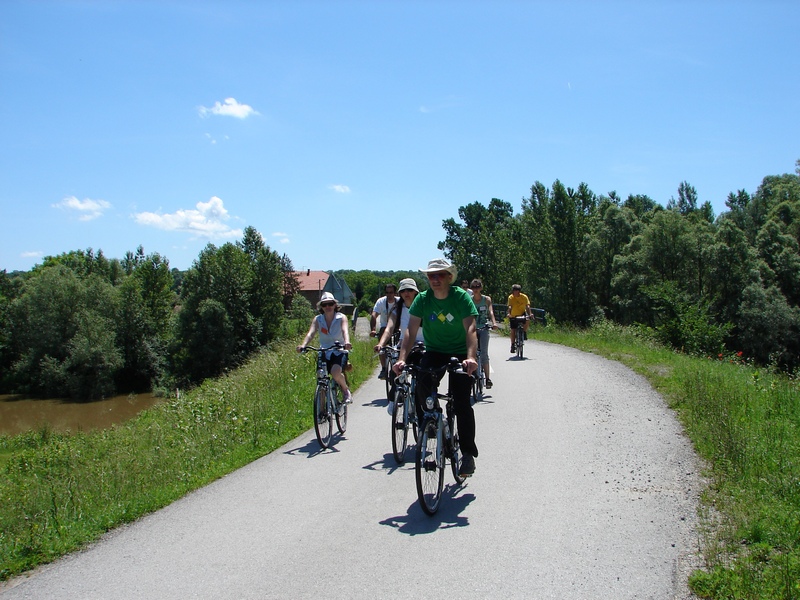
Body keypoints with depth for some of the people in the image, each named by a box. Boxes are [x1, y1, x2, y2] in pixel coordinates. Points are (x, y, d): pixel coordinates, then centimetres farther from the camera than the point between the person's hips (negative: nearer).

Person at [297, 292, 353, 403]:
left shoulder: (341, 318, -3)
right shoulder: (317, 319, 1)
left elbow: (345, 330, -23)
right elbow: (310, 333, -15)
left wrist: (347, 342, -46)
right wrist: (303, 345, -36)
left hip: (339, 352, -3)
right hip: (324, 353, 3)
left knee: (335, 372, -31)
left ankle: (346, 390, -1)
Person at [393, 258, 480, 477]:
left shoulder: (462, 297, -15)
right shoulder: (422, 299, -8)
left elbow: (470, 329, -25)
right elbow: (411, 331, -15)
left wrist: (470, 357, -42)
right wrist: (402, 358, -29)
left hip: (460, 353, -2)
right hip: (434, 352, 2)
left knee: (461, 402, -11)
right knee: (422, 383, -27)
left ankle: (468, 453, 3)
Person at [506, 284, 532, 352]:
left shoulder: (524, 297, -15)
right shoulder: (510, 298, -15)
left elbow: (527, 306, -24)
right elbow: (510, 307, -26)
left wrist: (529, 314, -40)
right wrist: (509, 314, -45)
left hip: (522, 314, 0)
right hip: (513, 316, 1)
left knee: (526, 320, -33)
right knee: (513, 330, 0)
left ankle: (524, 333, -8)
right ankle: (513, 345, 13)